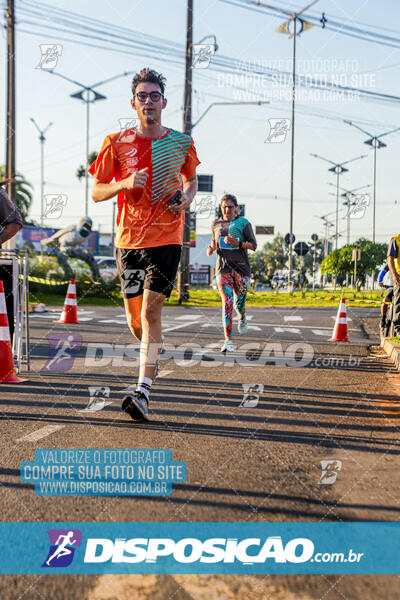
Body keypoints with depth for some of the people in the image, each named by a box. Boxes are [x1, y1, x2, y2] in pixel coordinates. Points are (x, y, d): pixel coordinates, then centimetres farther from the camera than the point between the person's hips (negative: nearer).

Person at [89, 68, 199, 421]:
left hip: (166, 237, -2)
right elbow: (96, 193, 4)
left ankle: (143, 392, -14)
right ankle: (152, 354, 43)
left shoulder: (182, 143, 4)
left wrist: (186, 198, 0)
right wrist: (124, 184, -15)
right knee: (135, 318, 9)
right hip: (128, 239, 2)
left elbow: (192, 179, 22)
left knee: (150, 311, -15)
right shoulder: (116, 143, 2)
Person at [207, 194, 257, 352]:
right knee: (226, 302, -12)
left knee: (239, 304, 1)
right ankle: (228, 340, -12)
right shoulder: (216, 224, 13)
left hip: (241, 267, -1)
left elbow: (253, 245, -1)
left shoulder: (243, 223, 3)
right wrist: (211, 248, 5)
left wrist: (237, 243, -18)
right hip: (223, 267, 1)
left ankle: (242, 319, 40)